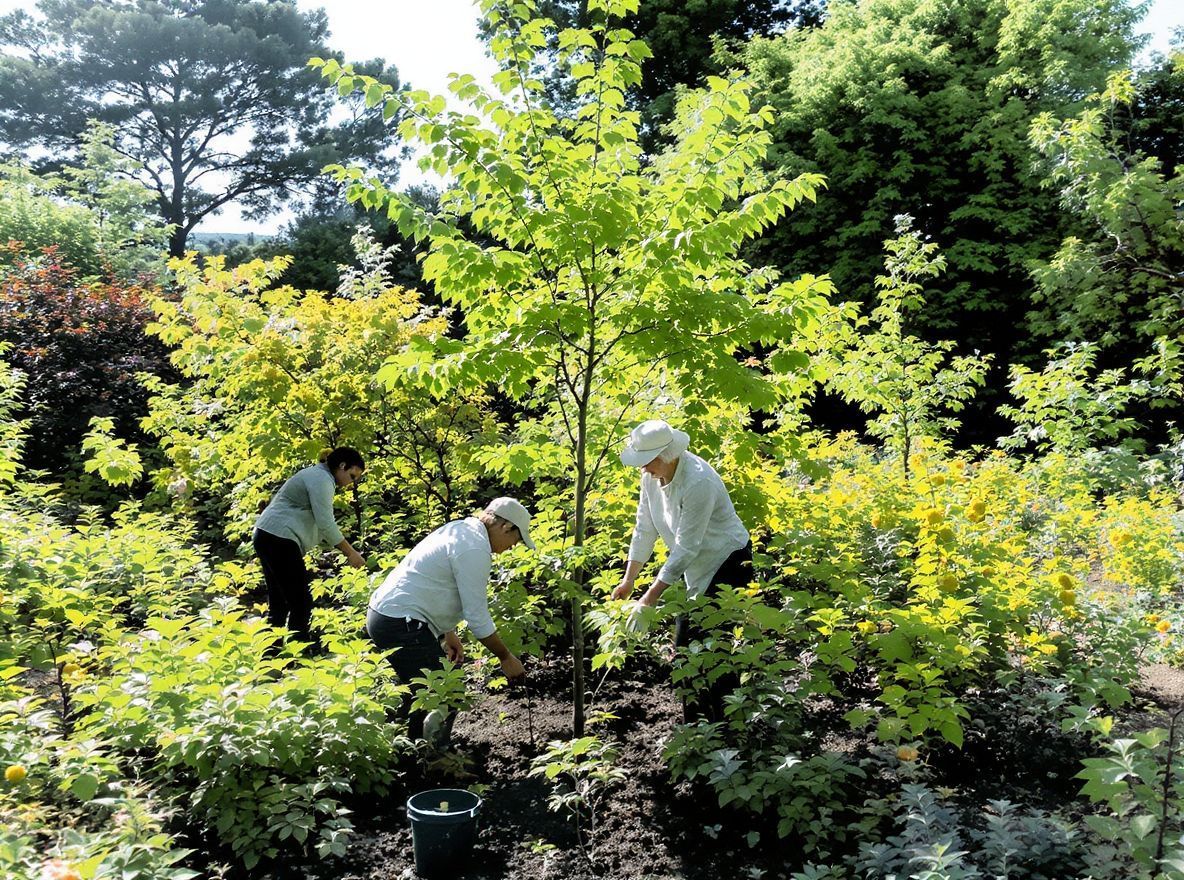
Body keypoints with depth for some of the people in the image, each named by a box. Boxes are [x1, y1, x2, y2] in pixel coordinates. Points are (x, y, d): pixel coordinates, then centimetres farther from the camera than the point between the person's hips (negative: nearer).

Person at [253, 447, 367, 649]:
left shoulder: (318, 477, 22)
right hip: (280, 540, -11)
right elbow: (326, 524, -16)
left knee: (279, 604, 14)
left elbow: (322, 523, 24)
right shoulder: (322, 479, -10)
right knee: (301, 603, -7)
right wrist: (350, 553, -10)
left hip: (267, 538, 11)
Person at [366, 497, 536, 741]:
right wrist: (506, 657, -4)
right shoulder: (475, 550, -17)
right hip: (402, 624, -11)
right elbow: (477, 618, -16)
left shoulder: (458, 528, 14)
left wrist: (448, 634, 24)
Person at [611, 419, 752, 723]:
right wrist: (628, 580, 1)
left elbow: (686, 548, -29)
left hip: (727, 563, -8)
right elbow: (645, 529, 2)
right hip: (698, 567, 9)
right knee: (685, 643, 11)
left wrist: (652, 595, -26)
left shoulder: (698, 482, -31)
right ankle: (695, 727, 25)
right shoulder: (652, 474, -7)